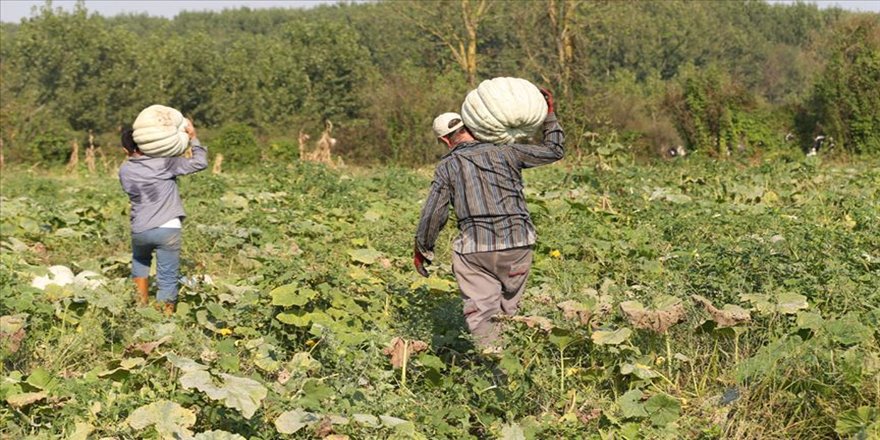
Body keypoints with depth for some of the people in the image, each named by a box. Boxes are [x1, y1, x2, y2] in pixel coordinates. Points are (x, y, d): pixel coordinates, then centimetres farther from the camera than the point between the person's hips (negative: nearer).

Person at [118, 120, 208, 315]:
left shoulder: (125, 171, 2)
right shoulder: (164, 163, -9)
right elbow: (200, 163, -7)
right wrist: (193, 138, 3)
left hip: (140, 231, 4)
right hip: (168, 229, -4)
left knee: (140, 261, 33)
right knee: (167, 279, 1)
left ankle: (142, 304, 30)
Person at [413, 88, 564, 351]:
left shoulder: (448, 167, 5)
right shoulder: (505, 153, 9)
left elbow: (433, 214, 3)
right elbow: (554, 151, 16)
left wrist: (422, 248, 16)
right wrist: (550, 115, 28)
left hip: (474, 249, -2)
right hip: (517, 243, 2)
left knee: (480, 310, 1)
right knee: (508, 309, 12)